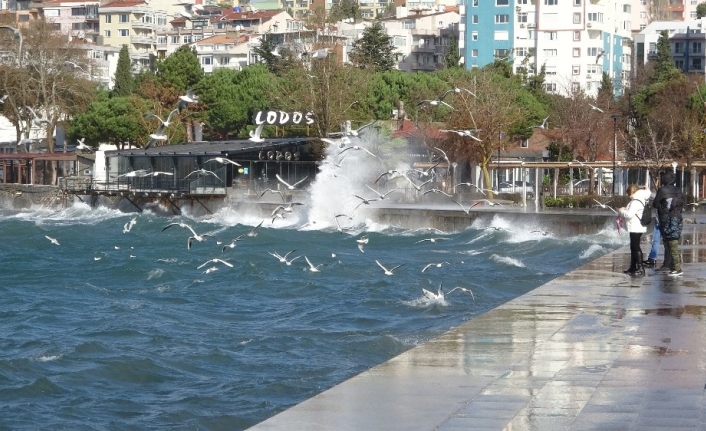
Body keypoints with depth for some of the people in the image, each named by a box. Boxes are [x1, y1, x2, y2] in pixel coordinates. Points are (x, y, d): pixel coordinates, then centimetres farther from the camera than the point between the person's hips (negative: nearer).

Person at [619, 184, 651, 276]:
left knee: (636, 247, -10)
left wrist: (621, 211, -6)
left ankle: (640, 268, -11)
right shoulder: (638, 200, 16)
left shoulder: (635, 202, -18)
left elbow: (629, 214, -23)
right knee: (633, 247, 17)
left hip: (636, 228, -11)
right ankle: (633, 267, 25)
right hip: (635, 228, 11)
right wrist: (625, 209, 12)